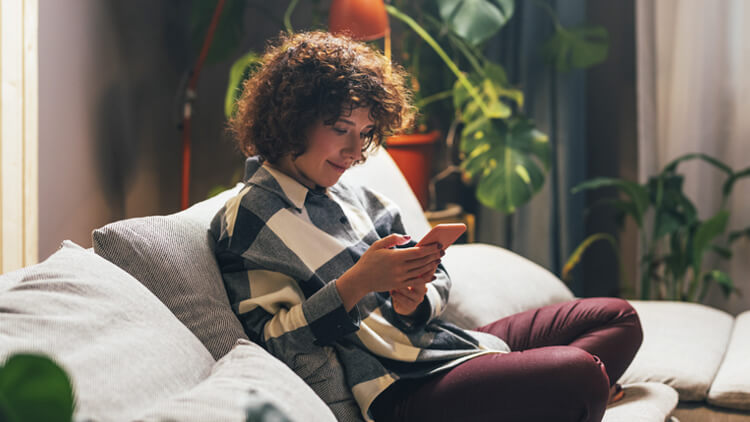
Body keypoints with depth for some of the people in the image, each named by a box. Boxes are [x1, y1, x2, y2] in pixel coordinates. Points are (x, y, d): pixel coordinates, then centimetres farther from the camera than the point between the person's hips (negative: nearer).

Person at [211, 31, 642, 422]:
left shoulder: (354, 196, 17)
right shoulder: (248, 219, -6)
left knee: (618, 318, 8)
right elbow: (272, 340, -13)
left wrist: (414, 301, -8)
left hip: (448, 342, 9)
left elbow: (439, 279, 16)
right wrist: (355, 284, -23)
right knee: (580, 374, -27)